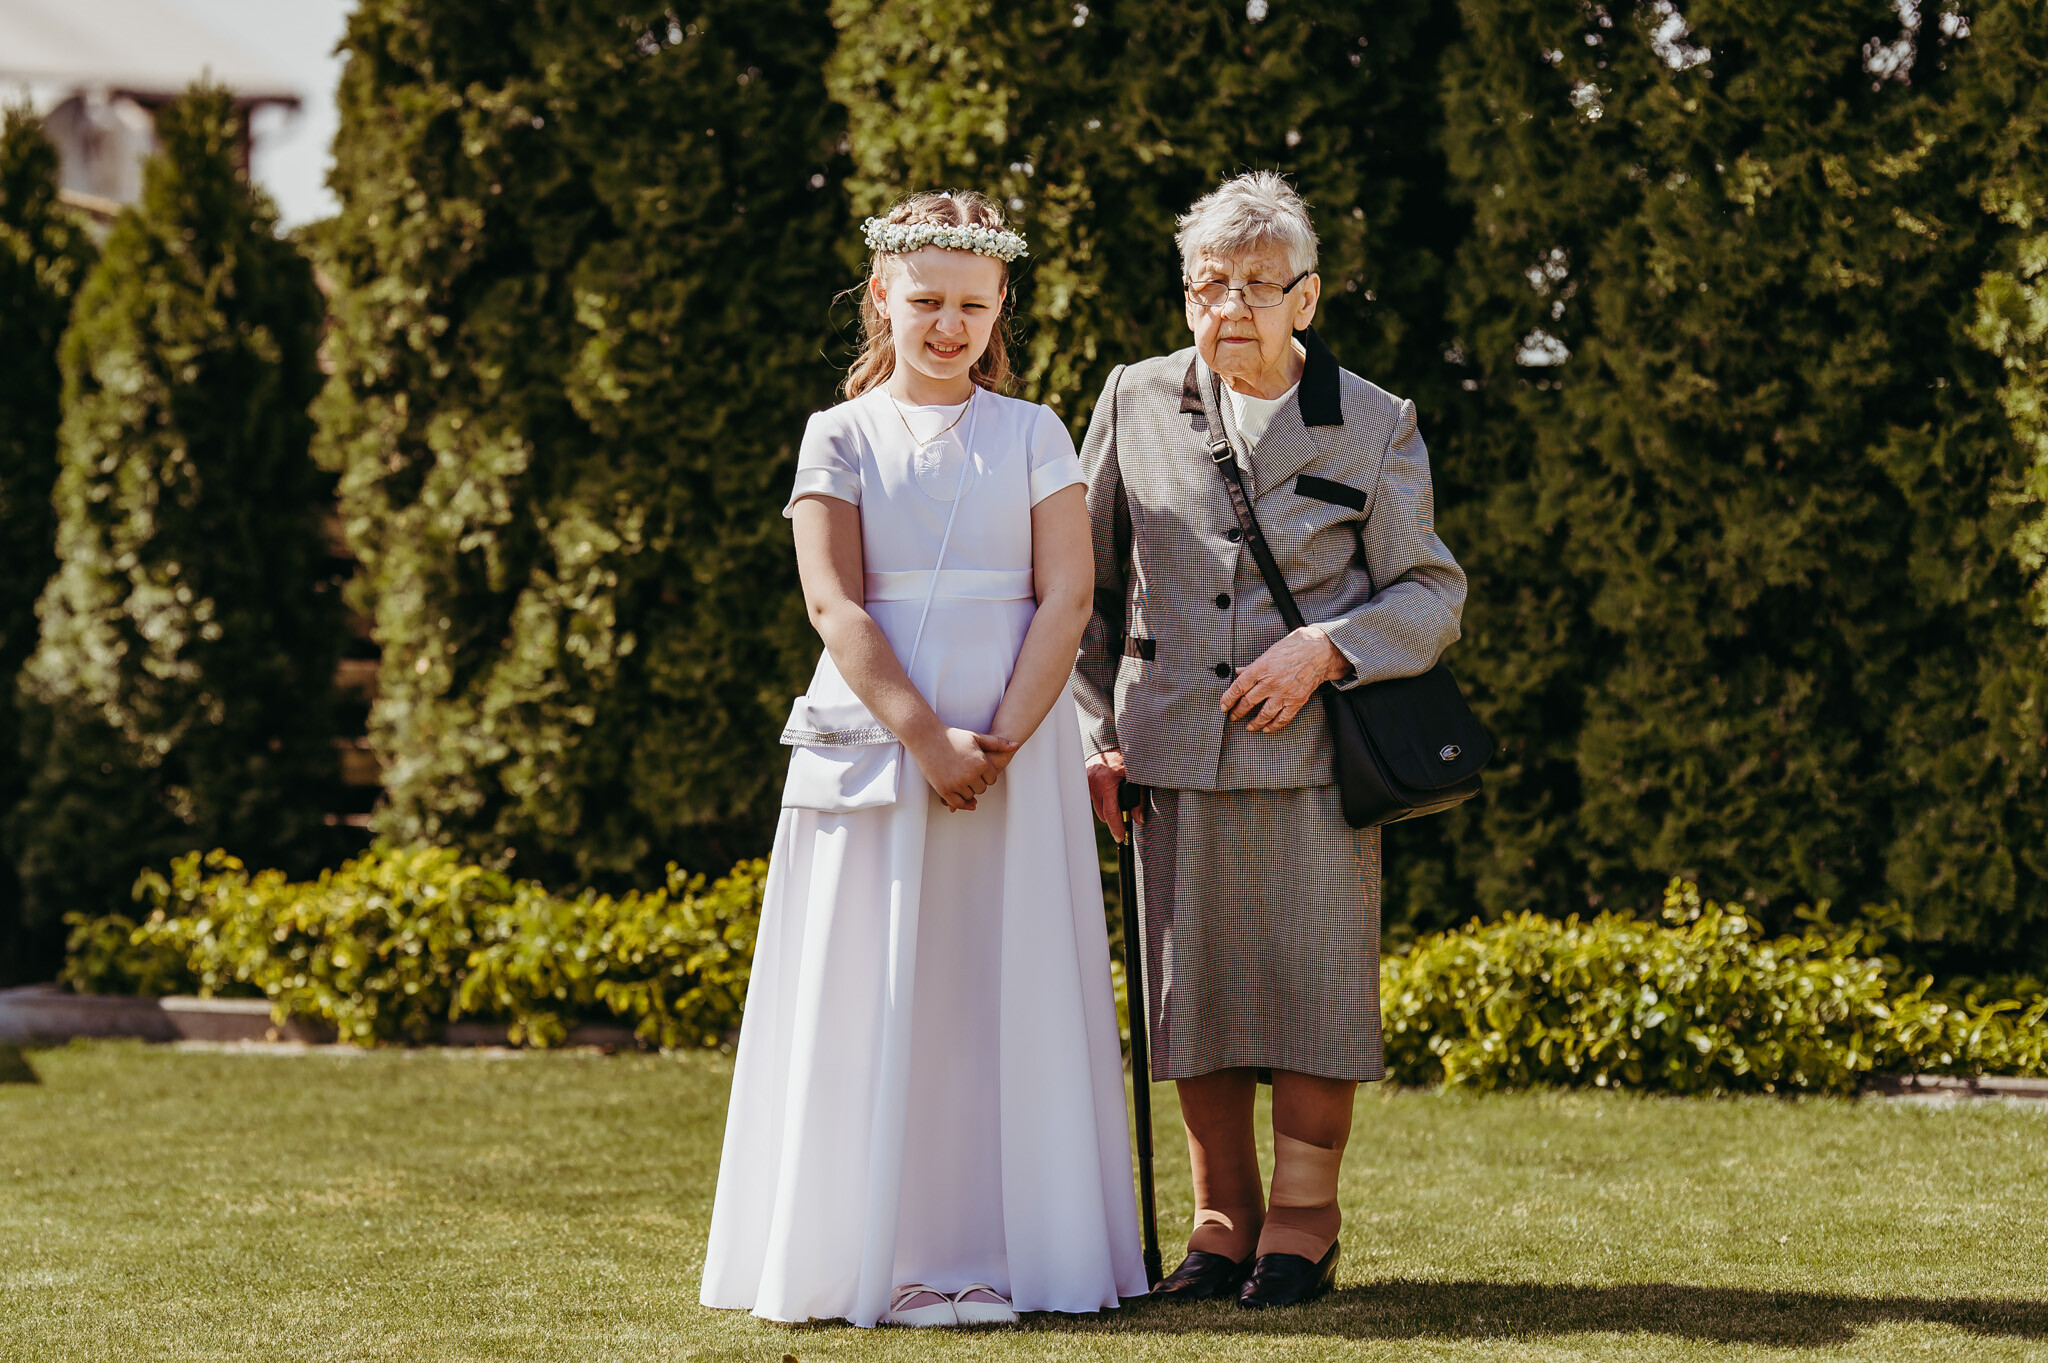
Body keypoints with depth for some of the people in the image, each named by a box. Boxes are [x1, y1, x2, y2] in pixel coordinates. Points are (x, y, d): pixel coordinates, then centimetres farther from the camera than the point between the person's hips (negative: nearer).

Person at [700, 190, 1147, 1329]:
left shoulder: (1034, 436, 8)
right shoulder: (843, 437, 6)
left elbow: (1068, 594, -1)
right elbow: (835, 603, -4)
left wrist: (1002, 741, -13)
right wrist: (925, 738, -14)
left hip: (1016, 753, 1)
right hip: (874, 749, 0)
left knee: (1007, 995, -1)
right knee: (873, 1004, -2)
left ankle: (998, 1253, 3)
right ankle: (876, 1252, 2)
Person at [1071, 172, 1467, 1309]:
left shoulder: (1375, 426, 3)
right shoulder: (1135, 405, 8)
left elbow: (1432, 596, 4)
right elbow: (1086, 586, 14)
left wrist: (1326, 648, -13)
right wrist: (1094, 734, 7)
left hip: (1315, 752, -2)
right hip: (1177, 750, 2)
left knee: (1314, 982, -2)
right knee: (1193, 990, 4)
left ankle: (1302, 1226, 9)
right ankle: (1223, 1222, 16)